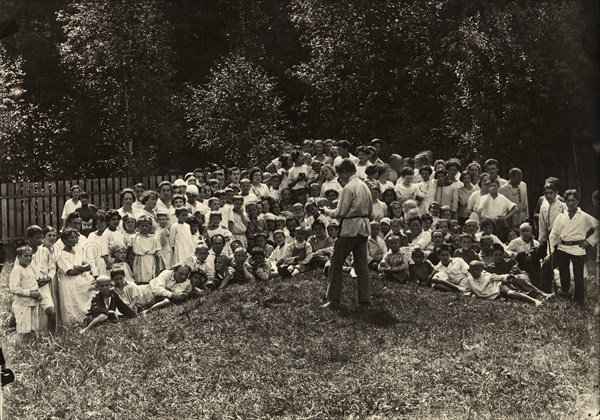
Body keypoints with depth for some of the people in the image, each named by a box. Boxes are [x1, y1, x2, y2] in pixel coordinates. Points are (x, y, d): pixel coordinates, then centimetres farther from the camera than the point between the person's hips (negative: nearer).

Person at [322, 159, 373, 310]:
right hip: (364, 227, 8)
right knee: (362, 265, 10)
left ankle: (333, 300, 1)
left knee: (336, 263, 2)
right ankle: (365, 300, 10)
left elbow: (340, 212, -15)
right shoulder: (364, 186, 9)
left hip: (350, 227, -8)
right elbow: (370, 208, 16)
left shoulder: (348, 188, -15)